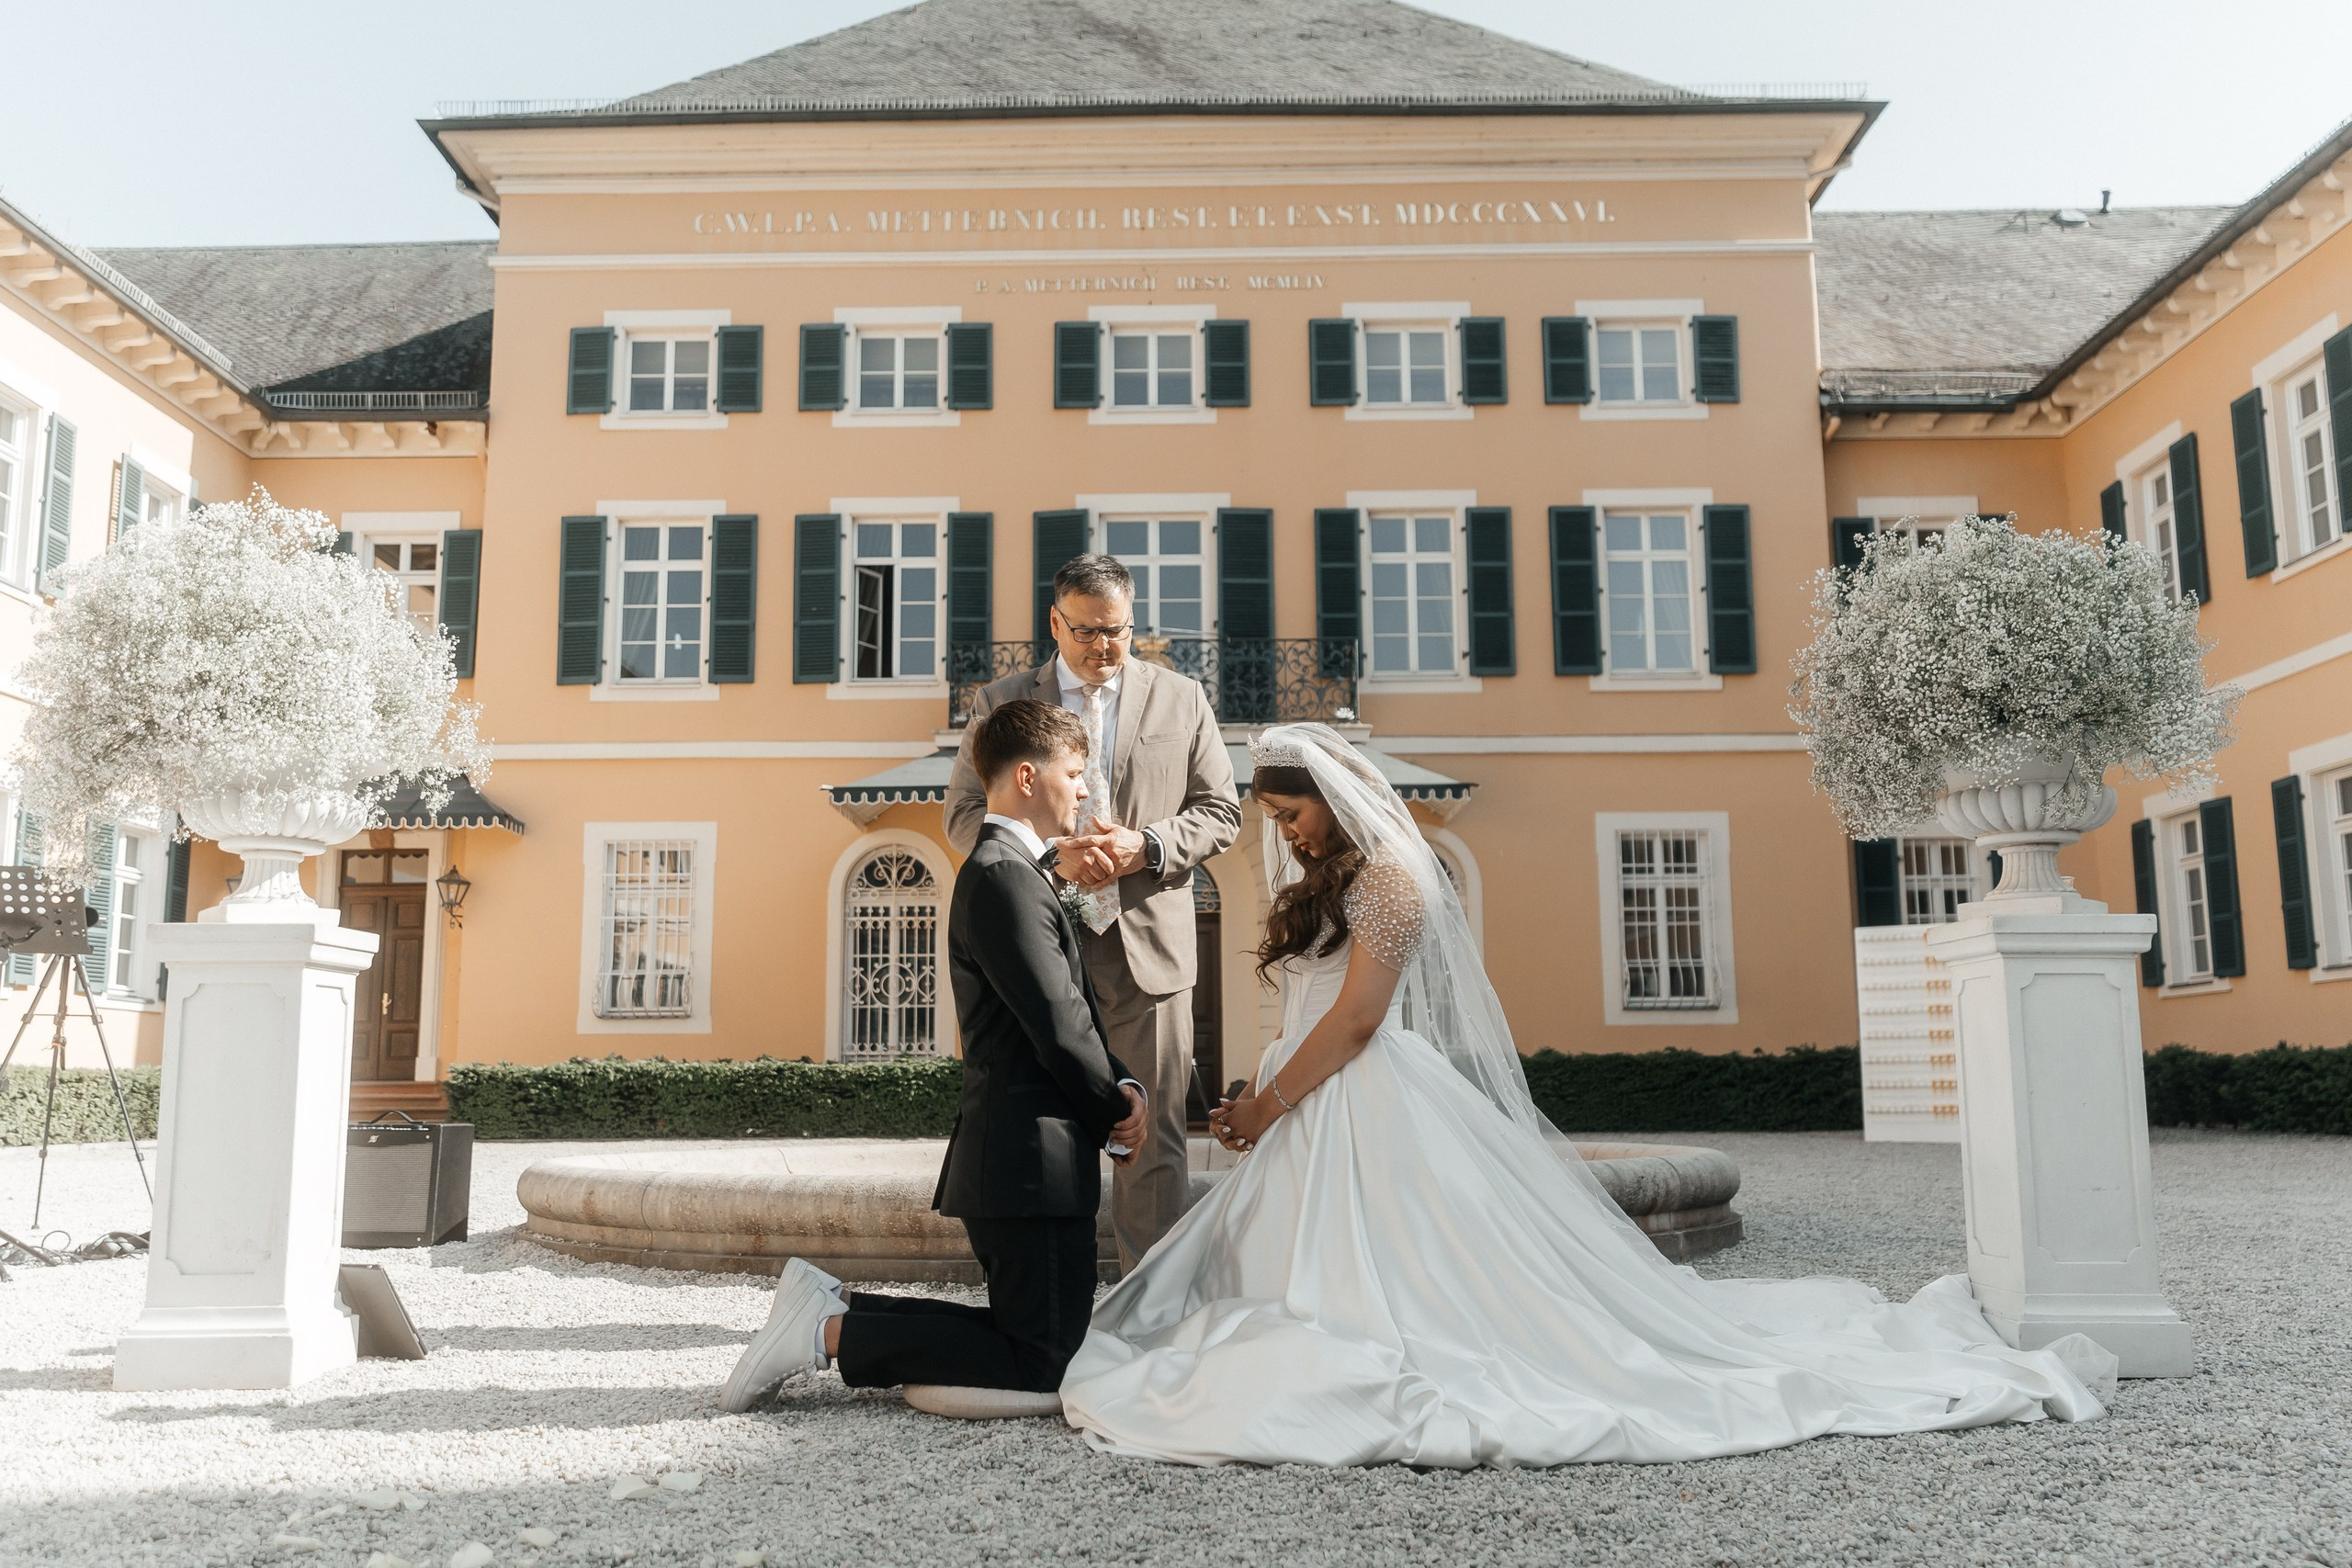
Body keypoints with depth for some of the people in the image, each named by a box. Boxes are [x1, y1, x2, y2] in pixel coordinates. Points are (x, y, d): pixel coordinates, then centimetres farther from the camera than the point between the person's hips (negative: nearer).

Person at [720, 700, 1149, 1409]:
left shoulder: (1012, 871, 19)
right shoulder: (1004, 878, -16)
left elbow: (1077, 1011, 18)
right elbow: (1059, 1030, -20)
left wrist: (1123, 1087, 2)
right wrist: (1115, 1116, -3)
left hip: (1006, 1158, 11)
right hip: (1033, 1163, -11)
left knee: (1028, 1342, 18)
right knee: (1038, 1368, -4)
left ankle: (830, 1305, 14)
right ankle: (830, 1332, -3)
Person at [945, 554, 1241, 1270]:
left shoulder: (1182, 699, 8)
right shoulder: (1001, 703, 7)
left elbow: (1220, 812, 7)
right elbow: (964, 816, 4)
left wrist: (1146, 847, -12)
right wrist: (1048, 852, -14)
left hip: (1148, 943, 0)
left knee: (1154, 1133, 3)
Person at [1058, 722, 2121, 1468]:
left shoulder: (1387, 874, -10)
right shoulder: (1325, 888, 20)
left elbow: (1355, 1018, -17)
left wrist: (1268, 1106, -11)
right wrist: (1262, 1105, 4)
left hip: (1385, 1123, -10)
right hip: (1321, 1126, 10)